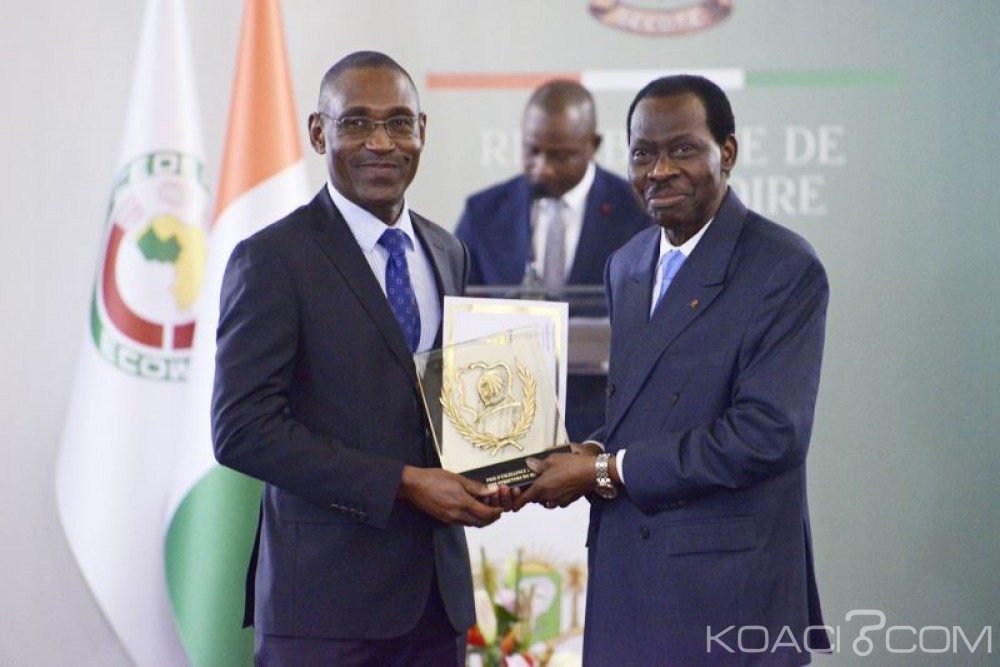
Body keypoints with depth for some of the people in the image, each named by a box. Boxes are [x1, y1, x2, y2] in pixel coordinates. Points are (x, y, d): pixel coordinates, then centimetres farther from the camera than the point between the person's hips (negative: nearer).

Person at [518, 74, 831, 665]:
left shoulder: (787, 271, -11)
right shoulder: (627, 266, 14)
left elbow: (769, 433, -19)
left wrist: (605, 471, -16)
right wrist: (589, 455, -3)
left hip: (730, 592, -6)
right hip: (624, 580, 6)